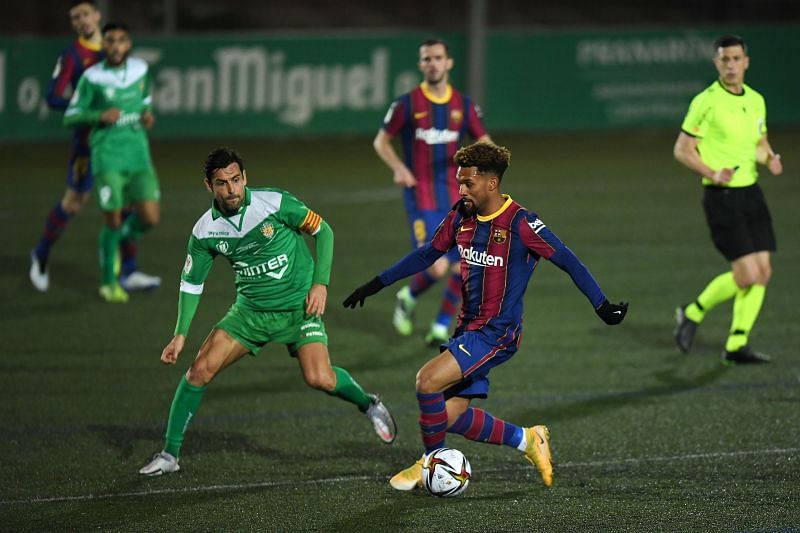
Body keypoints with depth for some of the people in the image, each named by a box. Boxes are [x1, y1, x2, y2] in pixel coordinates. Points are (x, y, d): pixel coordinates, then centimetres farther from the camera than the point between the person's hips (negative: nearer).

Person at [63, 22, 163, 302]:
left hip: (138, 155, 4)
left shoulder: (141, 69, 6)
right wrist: (99, 116, -19)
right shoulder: (92, 77, -7)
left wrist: (147, 115, 2)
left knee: (150, 218, -6)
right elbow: (70, 117, -2)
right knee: (113, 220, -4)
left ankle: (121, 237, 28)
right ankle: (109, 283, 14)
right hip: (107, 156, -4)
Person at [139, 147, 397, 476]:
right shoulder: (205, 230, -7)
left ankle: (369, 405, 11)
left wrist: (321, 283, -11)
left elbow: (322, 231, -3)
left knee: (319, 379, -21)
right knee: (200, 369, -10)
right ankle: (169, 454, 2)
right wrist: (181, 334, -2)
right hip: (250, 310, 3)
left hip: (299, 307, -3)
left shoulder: (274, 203, -16)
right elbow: (191, 283, 6)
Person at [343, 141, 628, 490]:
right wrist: (377, 284, 21)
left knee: (428, 382, -21)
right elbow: (427, 254, 20)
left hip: (497, 334, -7)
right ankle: (526, 440, 19)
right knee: (451, 417, 0)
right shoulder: (461, 217, 5)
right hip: (468, 330, 7)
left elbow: (567, 261, -11)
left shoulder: (520, 224, -15)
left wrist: (602, 306, -15)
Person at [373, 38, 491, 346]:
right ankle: (408, 298, 18)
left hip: (455, 198, 4)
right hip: (421, 199, -4)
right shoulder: (407, 104, -3)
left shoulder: (464, 105, 5)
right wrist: (398, 168, -11)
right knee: (437, 268, -15)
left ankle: (441, 328, 16)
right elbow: (381, 141, 6)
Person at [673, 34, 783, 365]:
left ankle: (736, 346, 9)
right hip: (721, 197, -7)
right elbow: (682, 149, -8)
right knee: (747, 274, -12)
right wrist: (712, 173, -21)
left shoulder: (756, 101, 10)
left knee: (763, 272, 1)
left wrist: (770, 158, 1)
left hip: (751, 192, 7)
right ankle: (693, 313, 11)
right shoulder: (706, 102, -11)